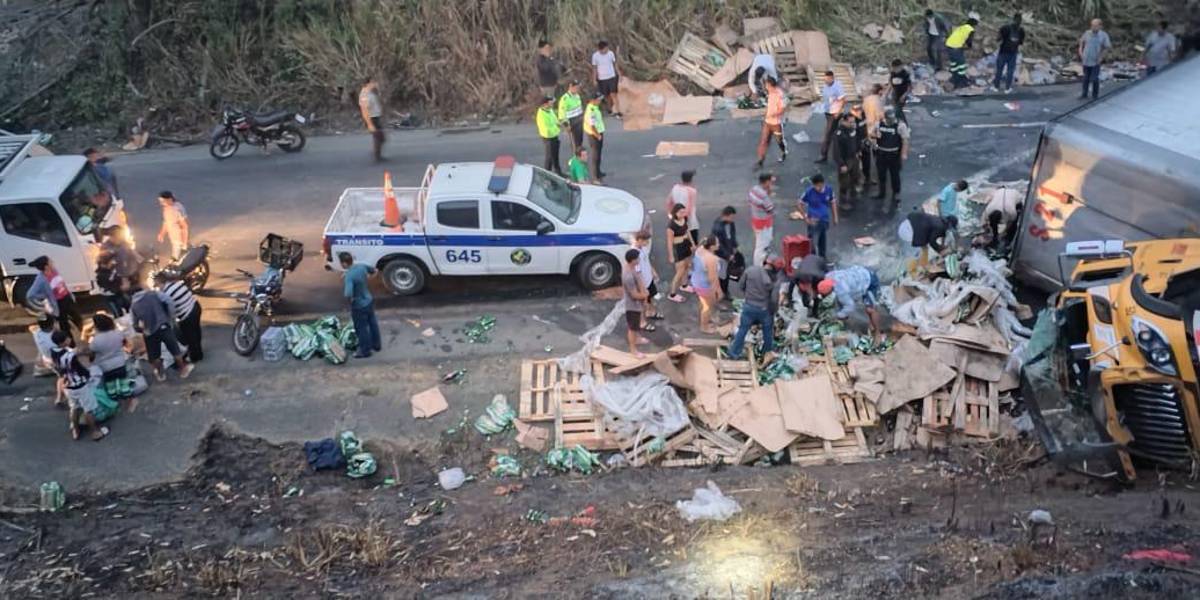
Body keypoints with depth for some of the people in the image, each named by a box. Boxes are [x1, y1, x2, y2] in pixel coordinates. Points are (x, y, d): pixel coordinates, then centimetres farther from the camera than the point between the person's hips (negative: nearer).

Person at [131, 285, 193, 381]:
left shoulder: (133, 307, 11)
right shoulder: (153, 294, 7)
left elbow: (135, 326, 12)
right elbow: (168, 301, -6)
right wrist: (170, 316, 6)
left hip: (150, 333, 1)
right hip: (163, 326, -1)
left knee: (154, 356, 21)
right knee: (175, 349, 15)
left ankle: (160, 374, 34)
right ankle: (183, 370, 26)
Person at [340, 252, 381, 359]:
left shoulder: (349, 276, -32)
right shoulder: (361, 266, -10)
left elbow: (348, 294, -43)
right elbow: (372, 270, 13)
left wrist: (350, 298, -17)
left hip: (359, 306, -8)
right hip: (369, 301, 8)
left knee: (361, 329, 12)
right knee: (372, 323, 24)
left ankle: (365, 351, 29)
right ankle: (377, 345, 43)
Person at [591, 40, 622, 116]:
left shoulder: (611, 53, -7)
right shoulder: (595, 55, -9)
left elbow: (615, 64, 5)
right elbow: (594, 68, 0)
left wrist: (619, 75, 6)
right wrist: (595, 80, 0)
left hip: (612, 77, 0)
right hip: (602, 79, 0)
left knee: (613, 95, -9)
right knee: (608, 95, 10)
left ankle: (618, 111, -9)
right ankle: (610, 109, 29)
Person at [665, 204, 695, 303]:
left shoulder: (684, 219, -7)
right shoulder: (671, 225, -29)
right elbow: (669, 241, -22)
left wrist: (692, 243, 18)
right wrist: (671, 256, -17)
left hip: (686, 244, 8)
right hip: (678, 247, -8)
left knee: (687, 266, 25)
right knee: (680, 272, -1)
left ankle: (684, 285, 50)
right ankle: (672, 294, 12)